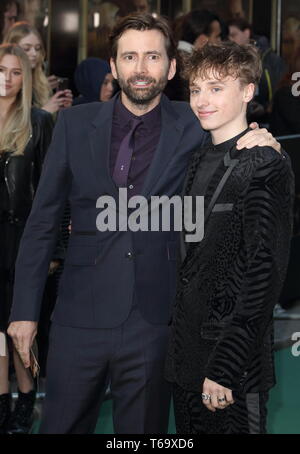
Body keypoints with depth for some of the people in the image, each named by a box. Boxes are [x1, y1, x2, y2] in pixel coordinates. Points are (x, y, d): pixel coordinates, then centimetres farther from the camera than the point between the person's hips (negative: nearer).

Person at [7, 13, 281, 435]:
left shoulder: (192, 128, -1)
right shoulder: (76, 123, 2)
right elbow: (43, 219, 5)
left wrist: (259, 145, -13)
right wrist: (25, 309, 3)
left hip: (154, 321, -1)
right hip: (81, 316, 1)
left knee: (143, 430, 10)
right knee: (61, 426, 9)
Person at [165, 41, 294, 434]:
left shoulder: (267, 168, -12)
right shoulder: (199, 161, 12)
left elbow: (264, 273, -17)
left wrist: (224, 368, -20)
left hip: (235, 370, -7)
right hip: (187, 354, 7)